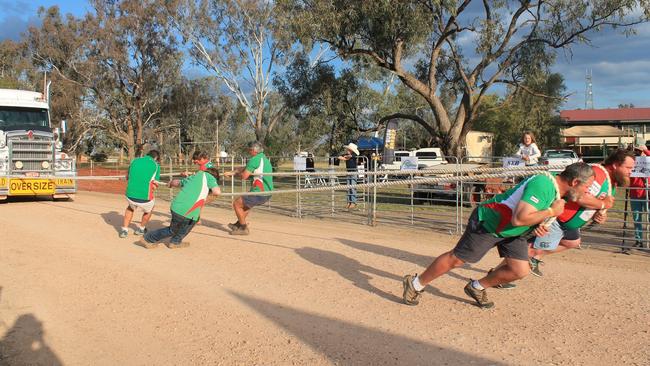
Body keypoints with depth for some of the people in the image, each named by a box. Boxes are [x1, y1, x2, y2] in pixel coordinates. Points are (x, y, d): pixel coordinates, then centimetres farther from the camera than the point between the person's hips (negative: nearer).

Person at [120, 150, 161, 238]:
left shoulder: (135, 161, 9)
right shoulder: (156, 165, -2)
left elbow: (127, 177, 23)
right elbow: (154, 187, -4)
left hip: (130, 196, 4)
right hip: (145, 198, -3)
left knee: (131, 207, 38)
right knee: (149, 209, 32)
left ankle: (124, 230, 32)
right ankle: (141, 229, 47)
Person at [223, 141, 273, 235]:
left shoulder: (254, 159, -13)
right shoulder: (264, 158, 16)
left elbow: (244, 176, -14)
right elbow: (244, 168, 20)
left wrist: (236, 173, 8)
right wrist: (231, 172, 19)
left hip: (259, 194, -9)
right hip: (268, 193, 9)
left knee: (236, 204, 6)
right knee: (246, 203, 31)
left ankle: (244, 228, 11)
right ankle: (238, 224, 39)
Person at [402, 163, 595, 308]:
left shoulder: (557, 190, 0)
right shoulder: (543, 185, -31)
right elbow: (519, 219, -39)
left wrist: (538, 225, -3)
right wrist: (551, 212, -29)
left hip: (510, 230, 9)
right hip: (487, 222, -9)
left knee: (520, 271, 0)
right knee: (456, 259, 0)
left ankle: (477, 288, 22)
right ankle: (415, 284, 18)